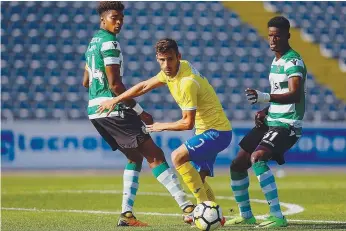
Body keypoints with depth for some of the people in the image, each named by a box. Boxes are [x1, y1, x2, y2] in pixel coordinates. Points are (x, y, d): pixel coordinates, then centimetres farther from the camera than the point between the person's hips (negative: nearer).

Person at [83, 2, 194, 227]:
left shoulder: (93, 43, 17)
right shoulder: (110, 43, -13)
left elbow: (86, 82, 25)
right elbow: (115, 85, -18)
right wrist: (140, 112, -12)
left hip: (95, 111, 9)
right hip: (114, 110, -9)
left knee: (135, 157, 16)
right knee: (154, 155, -10)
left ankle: (127, 214, 7)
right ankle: (186, 206, -16)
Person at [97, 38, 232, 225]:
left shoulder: (187, 83, -25)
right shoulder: (171, 70, 2)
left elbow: (188, 123, -19)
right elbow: (144, 86, 15)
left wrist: (162, 126, -4)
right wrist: (115, 100, 16)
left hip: (217, 131, -10)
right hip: (206, 131, 10)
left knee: (178, 157, -24)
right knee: (197, 179, 9)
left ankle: (205, 204, -19)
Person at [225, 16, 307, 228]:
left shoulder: (294, 62, -14)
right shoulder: (276, 61, 14)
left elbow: (294, 95, -30)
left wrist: (264, 97, -44)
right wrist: (265, 111, 7)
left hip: (286, 125, -10)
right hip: (270, 123, 10)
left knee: (257, 159, -31)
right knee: (238, 165, 13)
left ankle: (278, 217, -30)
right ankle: (246, 215, 30)